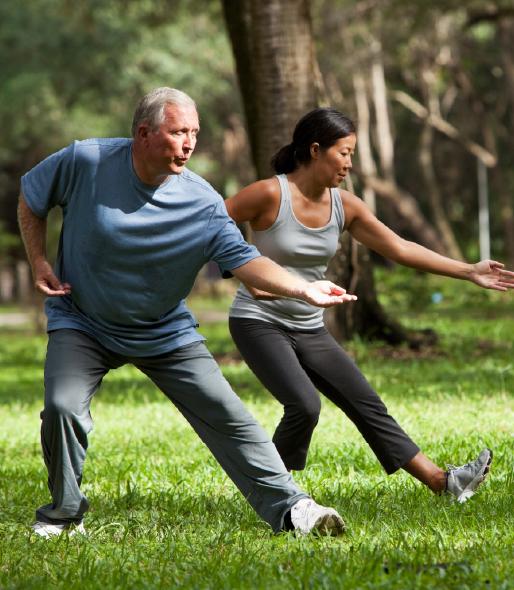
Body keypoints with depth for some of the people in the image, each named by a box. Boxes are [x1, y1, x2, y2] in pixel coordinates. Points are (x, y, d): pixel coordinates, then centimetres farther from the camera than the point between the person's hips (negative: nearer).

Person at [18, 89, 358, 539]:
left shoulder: (202, 203, -16)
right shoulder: (85, 163, -17)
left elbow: (243, 259, -24)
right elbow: (31, 198, 1)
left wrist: (302, 288, -39)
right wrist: (39, 262, -6)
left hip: (166, 333, 1)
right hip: (82, 324, -1)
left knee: (228, 416, -6)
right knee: (63, 407, -21)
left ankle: (290, 508, 0)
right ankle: (64, 515, 3)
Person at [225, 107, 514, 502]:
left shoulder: (344, 206, 1)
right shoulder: (270, 195, -16)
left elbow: (399, 248, 2)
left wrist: (469, 272, 0)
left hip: (309, 330, 6)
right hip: (259, 322, -6)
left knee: (367, 405, 4)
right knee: (305, 405, -23)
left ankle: (442, 482, 5)